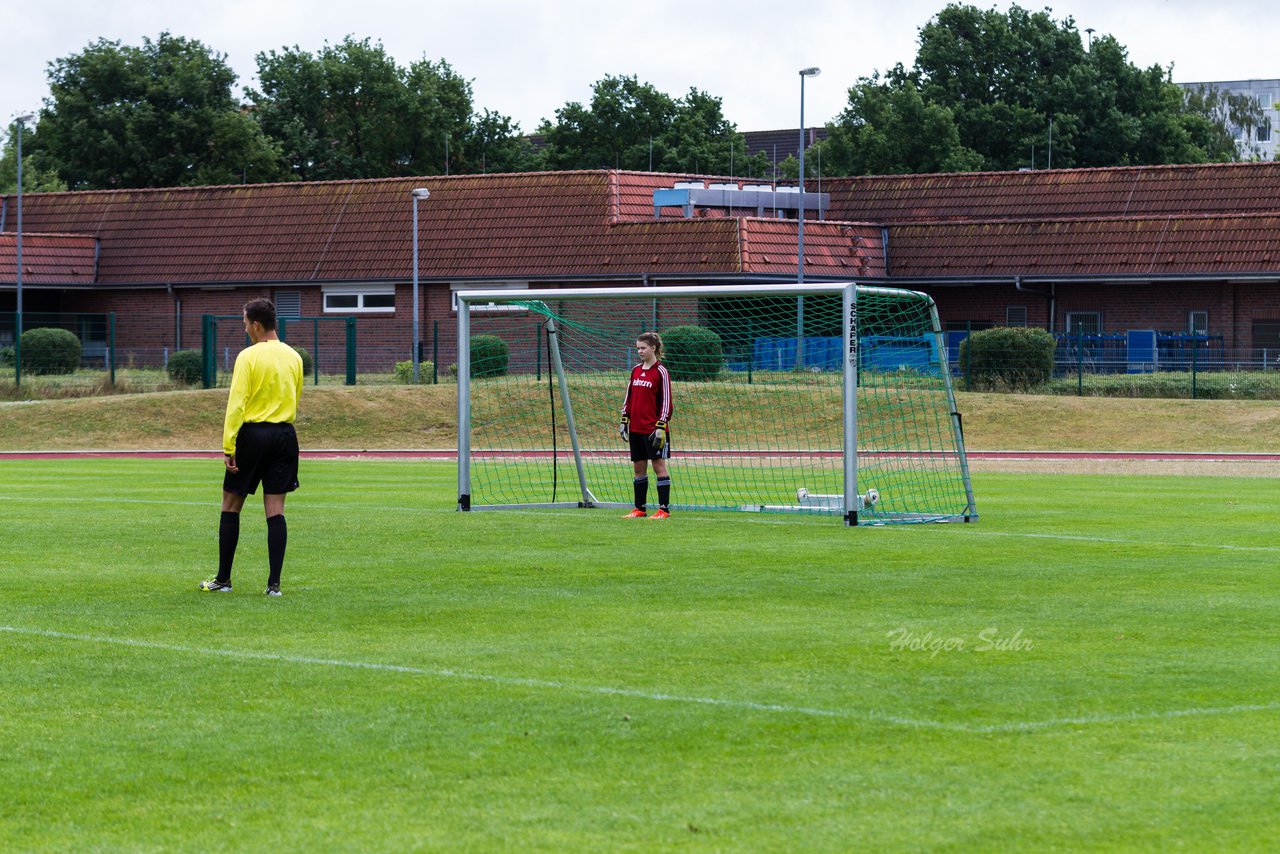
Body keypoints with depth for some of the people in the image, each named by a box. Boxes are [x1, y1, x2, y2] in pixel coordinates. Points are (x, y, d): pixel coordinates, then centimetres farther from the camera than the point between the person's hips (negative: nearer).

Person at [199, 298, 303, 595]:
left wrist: (228, 446, -15)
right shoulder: (293, 357, 8)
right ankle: (274, 583, -1)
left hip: (252, 434, -5)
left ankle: (223, 579, 11)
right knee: (275, 510, 4)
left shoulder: (249, 356, -10)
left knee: (231, 506, 7)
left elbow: (236, 403, -14)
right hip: (285, 435, 5)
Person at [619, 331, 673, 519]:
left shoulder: (660, 372, -7)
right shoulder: (636, 370, 12)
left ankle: (664, 509, -2)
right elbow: (628, 397, 18)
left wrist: (661, 427, -14)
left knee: (659, 466, -4)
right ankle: (640, 508, 16)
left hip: (653, 430, -7)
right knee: (638, 467, 9)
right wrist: (624, 421, 12)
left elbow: (666, 401, -10)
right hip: (636, 429, 7)